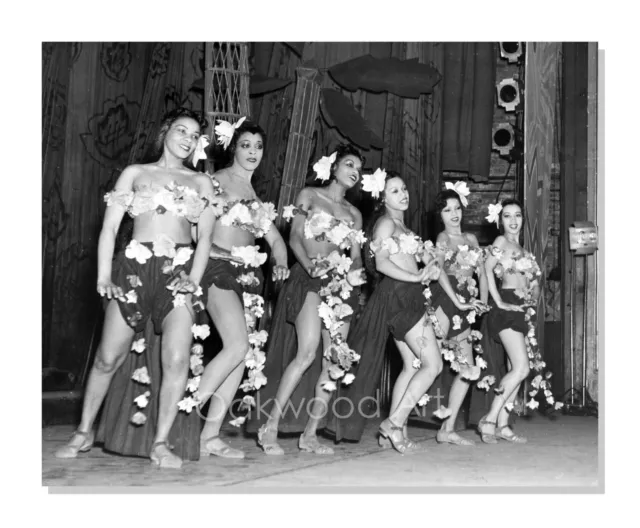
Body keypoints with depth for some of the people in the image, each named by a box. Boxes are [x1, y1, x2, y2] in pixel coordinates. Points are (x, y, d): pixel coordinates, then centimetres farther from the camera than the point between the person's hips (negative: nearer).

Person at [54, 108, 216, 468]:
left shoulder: (201, 182, 15)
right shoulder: (135, 174, 13)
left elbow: (205, 239, 8)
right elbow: (110, 228, 6)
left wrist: (194, 280, -7)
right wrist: (104, 276, -5)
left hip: (179, 272, 1)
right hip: (135, 267, 0)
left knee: (177, 358, -14)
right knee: (108, 358, 2)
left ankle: (161, 443, -3)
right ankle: (85, 432, 20)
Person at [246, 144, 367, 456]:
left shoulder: (354, 213, 21)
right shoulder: (309, 195, 8)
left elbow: (356, 254, 17)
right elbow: (295, 237, -2)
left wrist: (354, 272, -3)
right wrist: (311, 265, -16)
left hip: (342, 284, 6)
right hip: (310, 278, -5)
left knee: (334, 360, -3)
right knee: (308, 353, -21)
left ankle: (310, 433, 4)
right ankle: (270, 426, -12)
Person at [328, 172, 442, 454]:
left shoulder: (401, 226, 23)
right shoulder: (386, 222, -6)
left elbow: (407, 262, 17)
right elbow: (381, 263, -18)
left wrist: (429, 264, -2)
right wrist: (417, 277, -19)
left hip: (407, 298, 9)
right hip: (398, 295, -9)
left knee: (412, 365, 9)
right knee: (433, 364, -9)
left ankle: (393, 430, 11)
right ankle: (395, 423, -8)